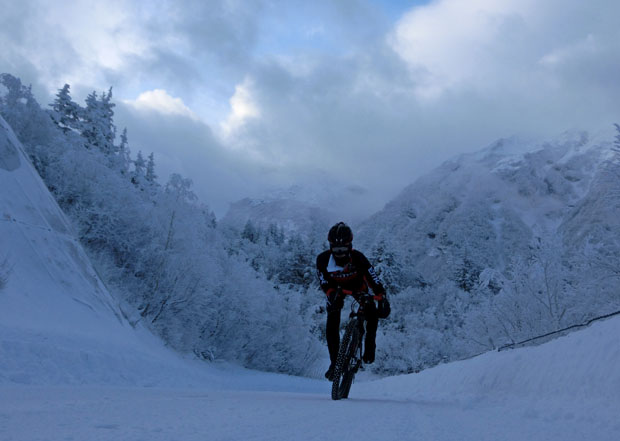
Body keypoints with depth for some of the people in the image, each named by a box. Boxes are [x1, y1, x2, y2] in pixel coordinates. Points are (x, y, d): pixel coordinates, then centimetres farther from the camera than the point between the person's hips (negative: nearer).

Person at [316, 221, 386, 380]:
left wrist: (382, 297, -47)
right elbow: (324, 283, -23)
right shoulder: (323, 259, -28)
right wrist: (333, 294, -44)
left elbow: (373, 278, -34)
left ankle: (369, 345, 7)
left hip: (358, 289, -1)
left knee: (372, 316, -21)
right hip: (337, 291, 1)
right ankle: (334, 362, 3)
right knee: (331, 327, -12)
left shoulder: (357, 258, -32)